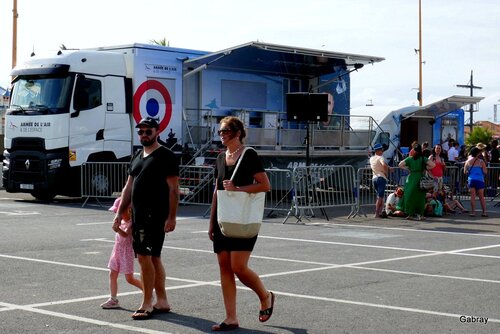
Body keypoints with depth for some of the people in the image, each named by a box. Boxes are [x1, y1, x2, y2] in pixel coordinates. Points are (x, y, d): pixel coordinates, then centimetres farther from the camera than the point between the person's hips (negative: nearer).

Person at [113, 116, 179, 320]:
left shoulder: (165, 156, -7)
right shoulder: (137, 157, 17)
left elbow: (173, 188, -12)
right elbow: (128, 187, 20)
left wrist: (171, 217, -18)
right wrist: (120, 212, 15)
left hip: (155, 215, -8)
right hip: (138, 215, 8)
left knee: (145, 256, -12)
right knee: (153, 258, 11)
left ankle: (147, 305, -6)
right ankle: (162, 302, 18)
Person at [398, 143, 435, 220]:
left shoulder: (410, 158, 0)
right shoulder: (423, 159, -2)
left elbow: (400, 165, 0)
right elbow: (433, 165, -7)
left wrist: (407, 169, 9)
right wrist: (425, 168, 5)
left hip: (411, 178, 0)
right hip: (420, 179, 0)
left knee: (410, 195, 8)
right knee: (420, 196, 8)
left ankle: (411, 214, 6)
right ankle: (419, 214, 9)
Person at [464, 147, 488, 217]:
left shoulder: (468, 161, 2)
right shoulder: (481, 161, -4)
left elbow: (465, 172, 5)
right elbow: (485, 172, -5)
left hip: (471, 180, 1)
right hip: (480, 180, -1)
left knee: (472, 196, 3)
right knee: (481, 197, 7)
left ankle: (473, 212, -1)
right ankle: (484, 212, 5)